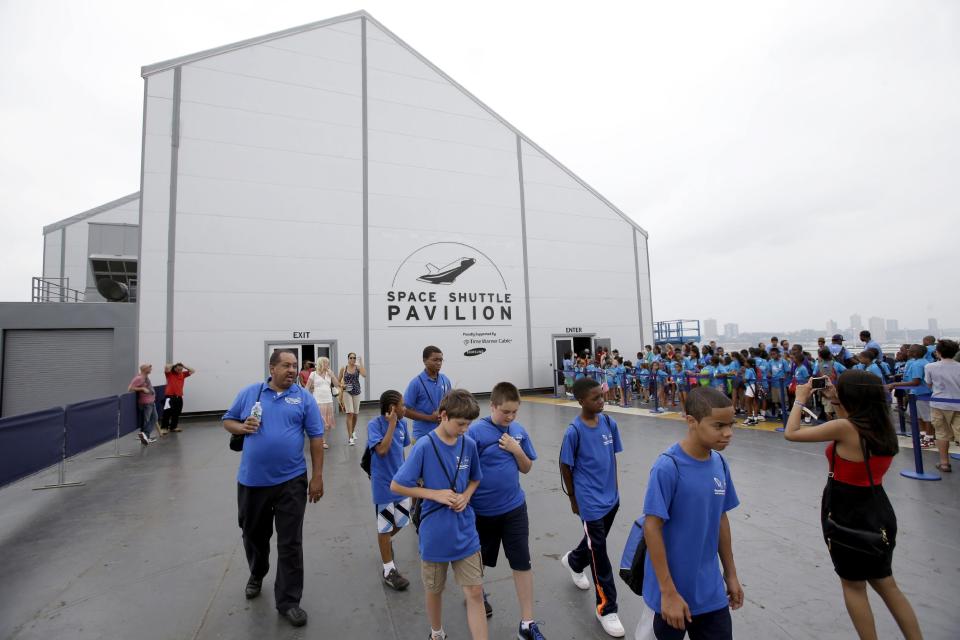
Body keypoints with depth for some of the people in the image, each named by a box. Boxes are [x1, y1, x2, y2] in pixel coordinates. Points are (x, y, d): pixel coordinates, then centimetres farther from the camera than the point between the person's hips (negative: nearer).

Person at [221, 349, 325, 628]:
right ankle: (256, 575, 52)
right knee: (254, 534, 23)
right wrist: (242, 427, -12)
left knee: (290, 543, 4)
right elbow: (228, 421, 11)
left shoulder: (304, 397, -4)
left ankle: (288, 601, 20)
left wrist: (317, 476, -7)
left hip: (291, 481, -2)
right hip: (252, 480, 2)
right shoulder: (249, 393, 1)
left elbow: (316, 437, -4)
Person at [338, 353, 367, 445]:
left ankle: (352, 433, 36)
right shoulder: (343, 369, -1)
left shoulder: (358, 367, -2)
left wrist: (361, 363, -19)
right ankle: (350, 437, -12)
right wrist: (341, 385, -8)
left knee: (355, 414, 13)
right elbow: (338, 380, 11)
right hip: (347, 392, -2)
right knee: (350, 414, -13)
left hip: (357, 392, 2)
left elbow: (364, 375, -22)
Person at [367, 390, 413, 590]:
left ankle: (386, 542, 50)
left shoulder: (402, 423, -2)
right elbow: (382, 449, -31)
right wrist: (392, 424, -28)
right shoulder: (374, 425, -19)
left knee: (402, 521, 19)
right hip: (383, 485, -6)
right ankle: (389, 570, 23)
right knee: (385, 527, 8)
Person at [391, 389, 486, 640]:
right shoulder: (425, 446, -20)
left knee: (475, 592, 5)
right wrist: (436, 494, -20)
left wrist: (466, 496, -11)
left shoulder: (469, 444, -7)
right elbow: (396, 486, -15)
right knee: (435, 590, 20)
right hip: (435, 533, -2)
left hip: (465, 533, 2)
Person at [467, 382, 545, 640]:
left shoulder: (519, 431, -5)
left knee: (522, 562, 5)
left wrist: (516, 450, -15)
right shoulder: (476, 431, -19)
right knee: (480, 559, 20)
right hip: (482, 509, -2)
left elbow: (527, 468, 2)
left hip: (514, 507, 3)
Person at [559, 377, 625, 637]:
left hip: (611, 497, 6)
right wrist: (573, 498, -1)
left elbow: (612, 458, 7)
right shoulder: (574, 431, -21)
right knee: (600, 554, 5)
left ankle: (573, 562, 55)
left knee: (596, 541, 25)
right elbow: (565, 467, -10)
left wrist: (614, 488, 12)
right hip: (590, 502, -6)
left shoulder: (609, 423, -6)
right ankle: (606, 608, 25)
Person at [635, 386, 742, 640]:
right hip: (672, 592, -5)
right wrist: (669, 593, -18)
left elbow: (721, 519, 8)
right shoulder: (667, 467, -24)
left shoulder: (719, 464, -4)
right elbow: (651, 528, -20)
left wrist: (730, 573, 14)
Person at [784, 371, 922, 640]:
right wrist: (835, 400, 13)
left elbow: (791, 433, -17)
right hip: (879, 513, 7)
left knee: (853, 585, 14)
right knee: (885, 584, 23)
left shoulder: (845, 428, -25)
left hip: (847, 517, -7)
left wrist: (800, 399, -5)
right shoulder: (883, 427, -3)